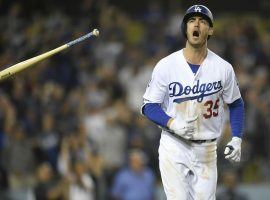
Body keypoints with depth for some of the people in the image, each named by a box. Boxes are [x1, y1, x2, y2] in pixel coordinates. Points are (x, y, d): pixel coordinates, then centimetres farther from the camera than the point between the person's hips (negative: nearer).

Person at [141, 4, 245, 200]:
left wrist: (236, 139, -1)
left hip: (207, 151, 2)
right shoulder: (166, 66, -6)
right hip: (174, 147, -2)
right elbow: (149, 106, -2)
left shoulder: (223, 68, -1)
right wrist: (173, 124, -20)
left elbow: (236, 104, 11)